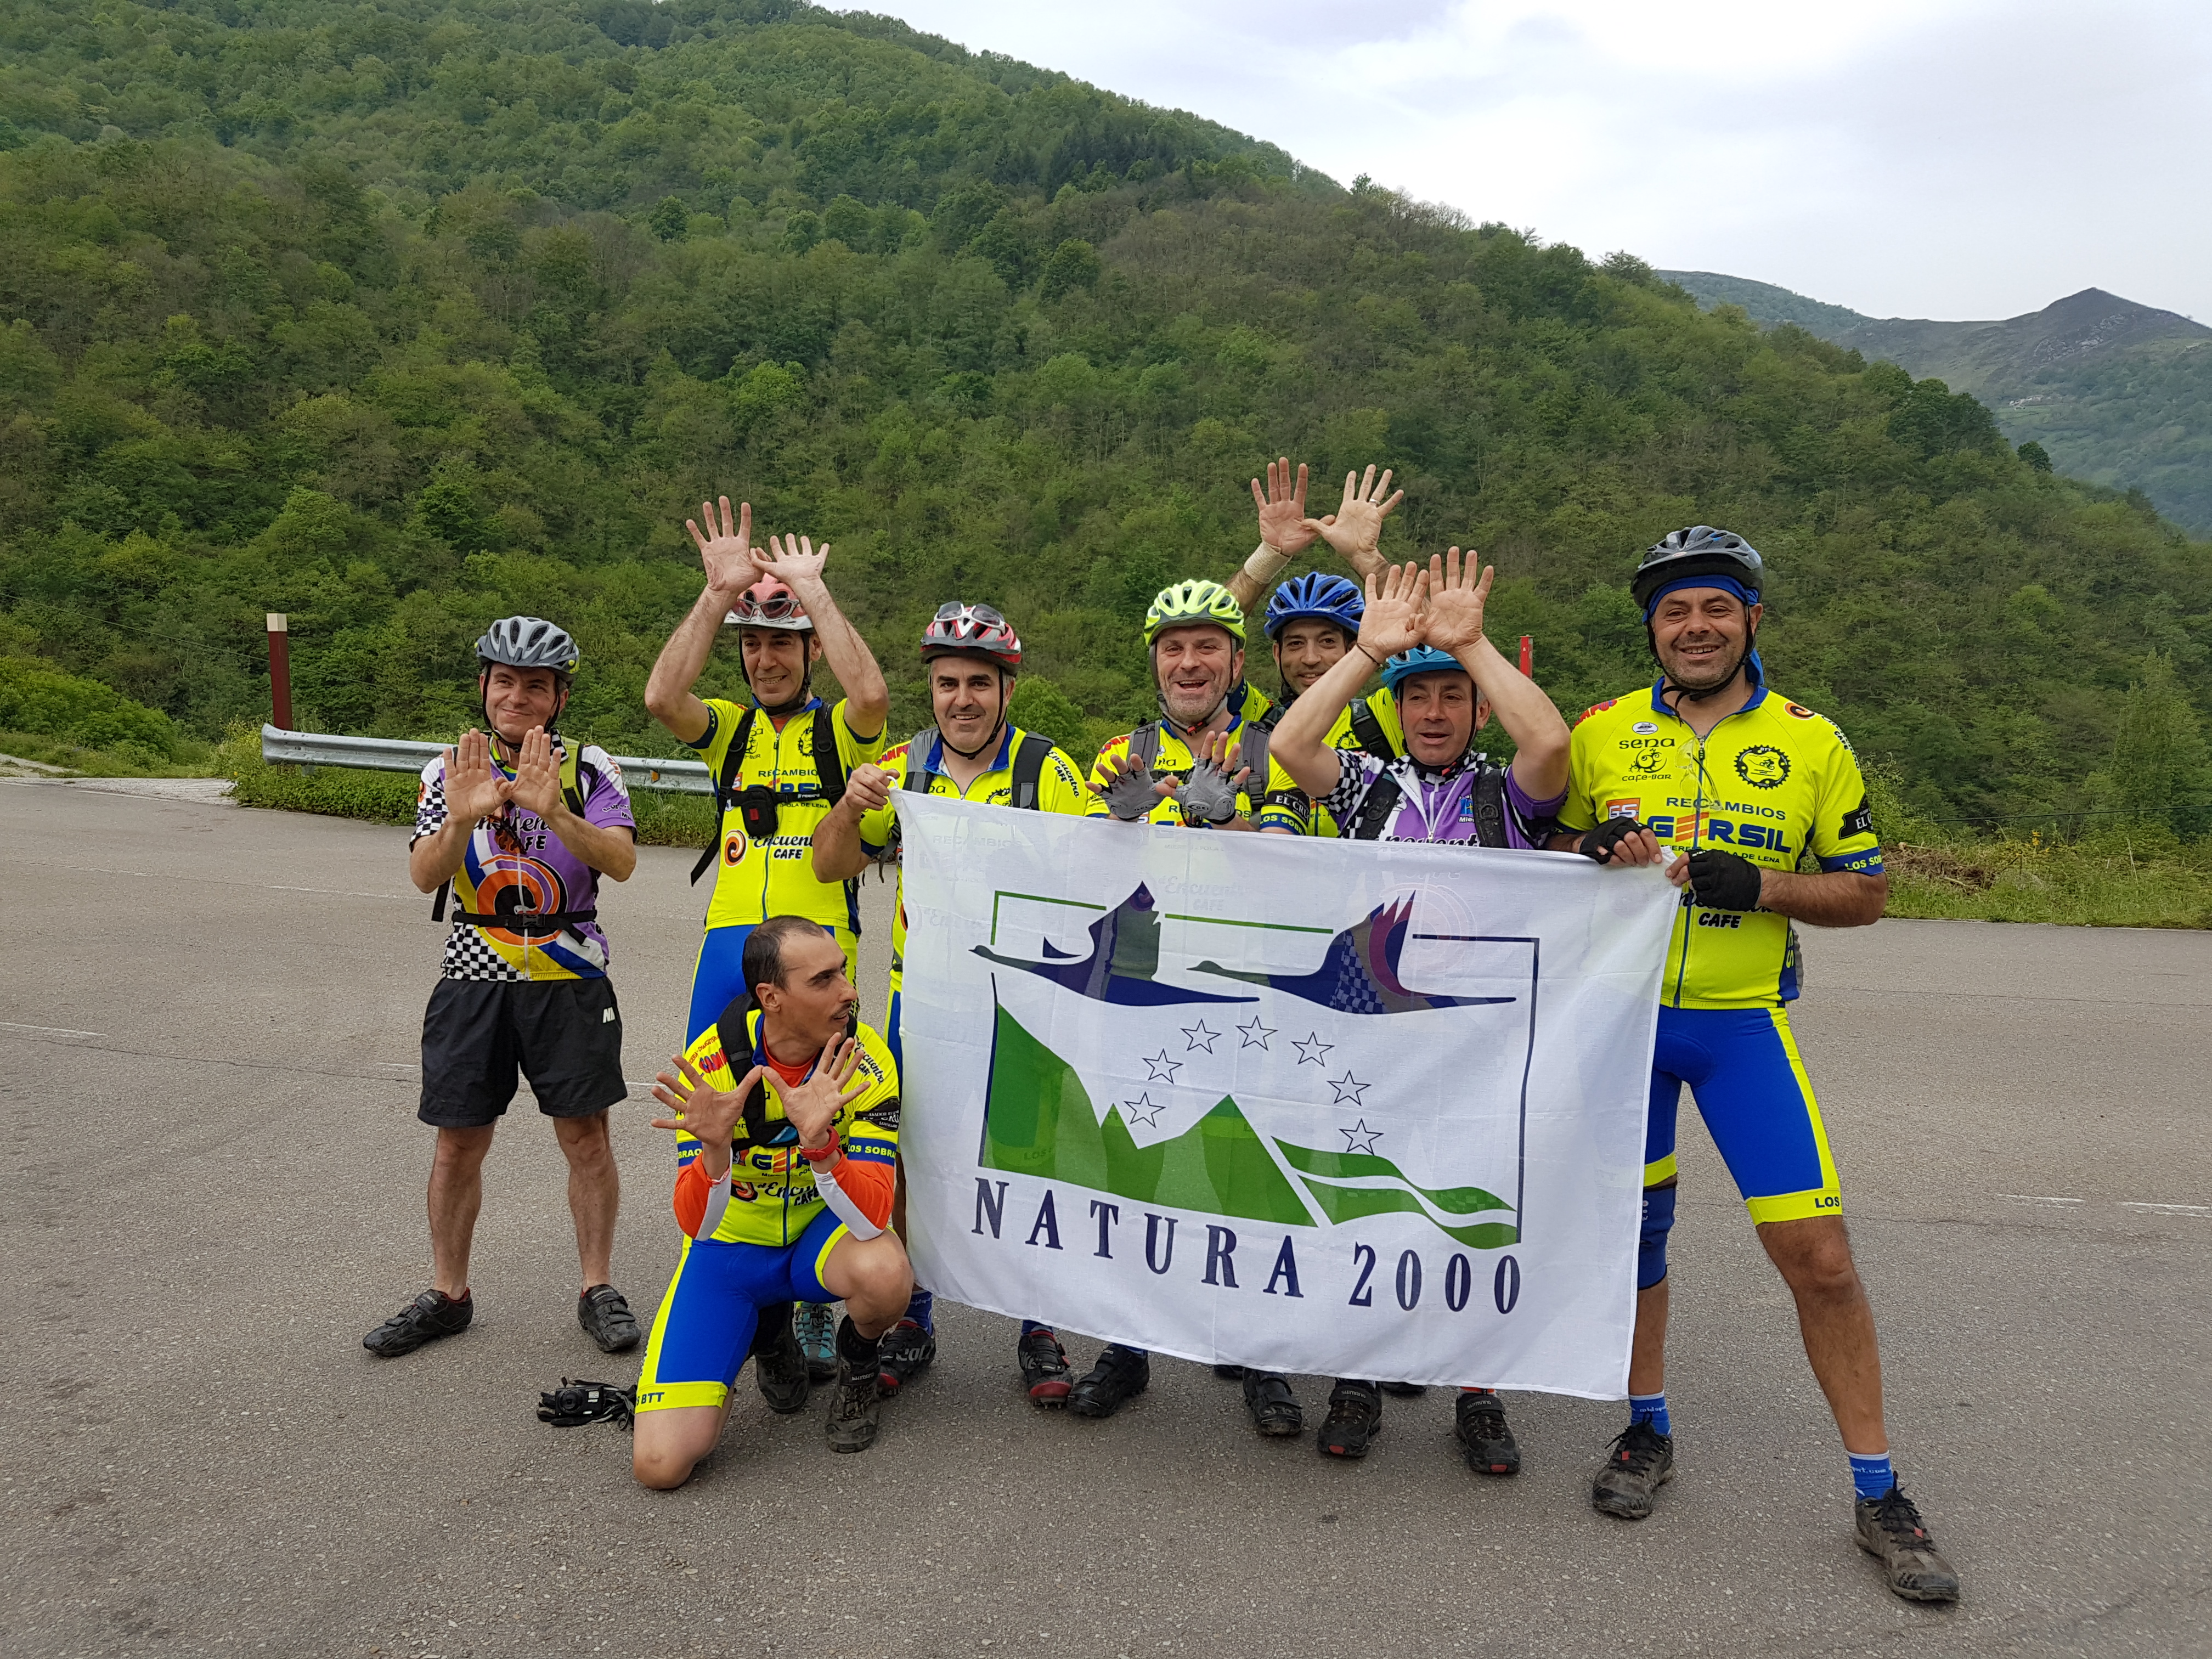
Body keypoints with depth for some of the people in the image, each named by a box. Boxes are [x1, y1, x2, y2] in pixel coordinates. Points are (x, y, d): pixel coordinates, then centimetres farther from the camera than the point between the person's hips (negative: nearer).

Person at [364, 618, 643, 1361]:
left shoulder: (589, 767, -3)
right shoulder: (453, 768, 3)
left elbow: (620, 861, -17)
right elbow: (424, 875, -8)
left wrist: (552, 809, -33)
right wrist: (462, 820, -28)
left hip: (569, 973, -2)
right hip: (474, 974, 2)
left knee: (585, 1136, 3)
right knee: (459, 1140, 7)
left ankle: (598, 1288, 17)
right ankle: (447, 1294, 22)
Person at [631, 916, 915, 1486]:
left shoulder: (866, 1062, -21)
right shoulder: (711, 1064, -21)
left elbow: (872, 1218, -29)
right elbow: (697, 1226, -24)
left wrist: (819, 1142, -46)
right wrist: (715, 1149, -44)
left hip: (823, 1233, 0)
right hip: (729, 1247, 0)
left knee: (884, 1272, -38)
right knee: (661, 1462, -14)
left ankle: (856, 1363, 1)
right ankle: (766, 1334, 16)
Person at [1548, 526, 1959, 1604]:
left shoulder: (1812, 742, 0)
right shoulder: (1601, 733, 2)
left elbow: (1866, 892, 3)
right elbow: (1547, 854, 11)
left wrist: (1759, 885, -15)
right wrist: (1596, 856, -12)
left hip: (1744, 1022, -1)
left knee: (1818, 1254, -5)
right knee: (1631, 1228, 12)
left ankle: (1878, 1495, 12)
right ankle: (1647, 1432, 33)